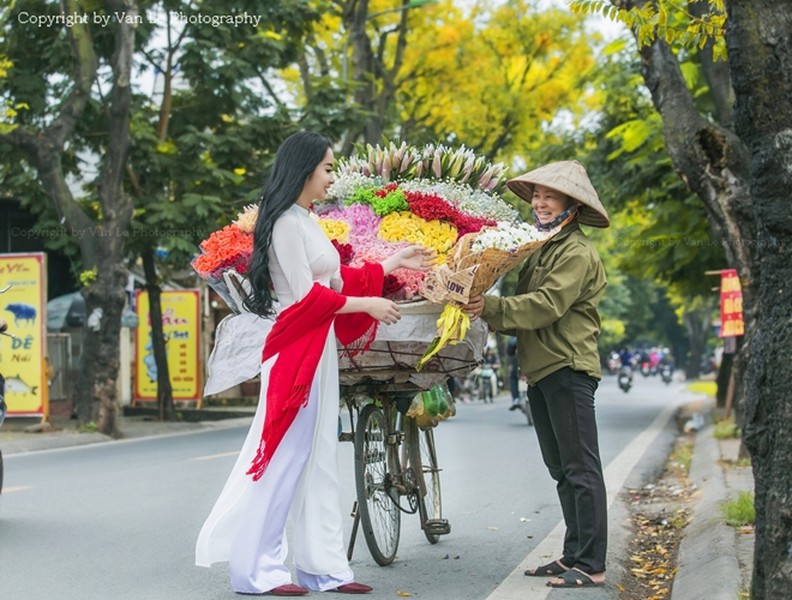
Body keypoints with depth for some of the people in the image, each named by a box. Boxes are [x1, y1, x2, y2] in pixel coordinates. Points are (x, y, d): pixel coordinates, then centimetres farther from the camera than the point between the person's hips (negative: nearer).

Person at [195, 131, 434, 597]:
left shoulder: (307, 222, 17)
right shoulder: (286, 222, -12)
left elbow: (337, 280, 17)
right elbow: (306, 295, -16)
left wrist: (396, 262, 20)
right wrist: (367, 305, -10)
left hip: (320, 348, 10)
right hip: (295, 350, -10)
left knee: (318, 461, 9)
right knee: (283, 458, -6)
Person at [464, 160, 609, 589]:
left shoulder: (577, 252, -9)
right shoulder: (542, 248, 21)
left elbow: (547, 305, -21)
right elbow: (526, 309, 18)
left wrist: (491, 308, -25)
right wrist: (490, 315, 2)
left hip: (568, 368, -10)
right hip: (539, 368, 10)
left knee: (580, 468, -7)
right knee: (561, 469, 13)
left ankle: (591, 566, -4)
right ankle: (573, 556, 20)